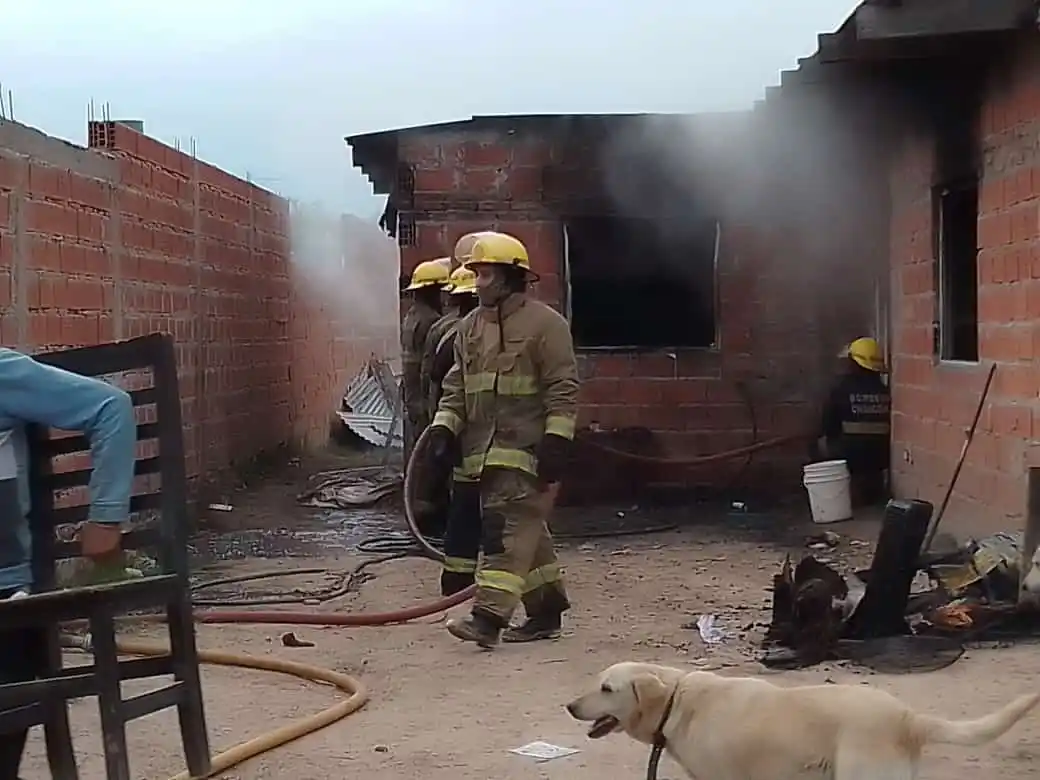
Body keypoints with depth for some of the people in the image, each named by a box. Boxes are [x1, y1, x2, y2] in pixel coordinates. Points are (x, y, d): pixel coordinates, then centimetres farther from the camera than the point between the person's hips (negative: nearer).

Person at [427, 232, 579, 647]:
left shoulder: (545, 323, -7)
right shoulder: (469, 327, 14)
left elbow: (563, 389, -10)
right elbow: (456, 386, 17)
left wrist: (557, 441, -17)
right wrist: (443, 428, 3)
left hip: (527, 447, -7)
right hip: (485, 448, 7)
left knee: (509, 528, -13)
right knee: (526, 530, 14)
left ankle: (489, 615, -19)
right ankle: (546, 610, 24)